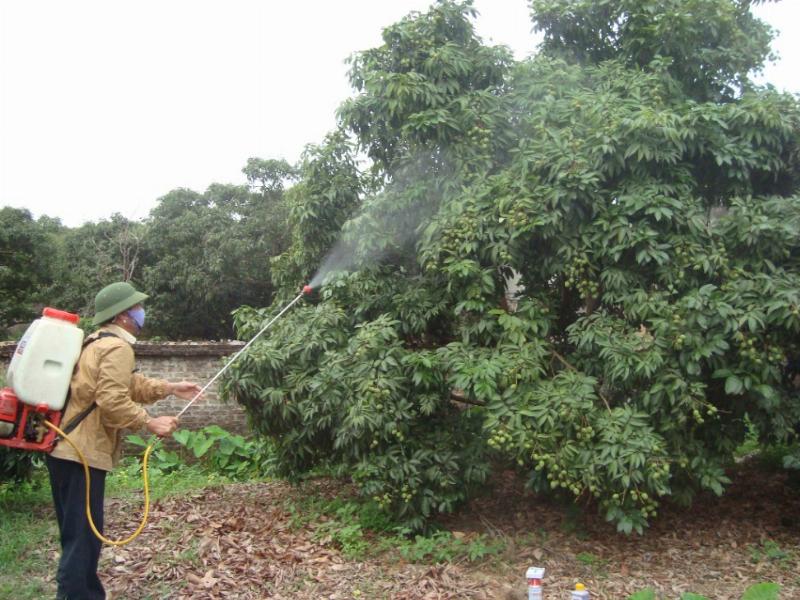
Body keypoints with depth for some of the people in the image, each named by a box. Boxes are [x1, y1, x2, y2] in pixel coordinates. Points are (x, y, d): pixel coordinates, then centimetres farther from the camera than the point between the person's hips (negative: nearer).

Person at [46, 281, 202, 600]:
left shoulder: (99, 342, 18)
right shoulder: (117, 347, -15)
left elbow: (128, 384, 24)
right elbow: (113, 401, -26)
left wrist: (170, 388, 19)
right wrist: (150, 423, -17)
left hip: (66, 447, 11)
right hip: (82, 452, -11)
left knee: (77, 532, 19)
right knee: (83, 535, -4)